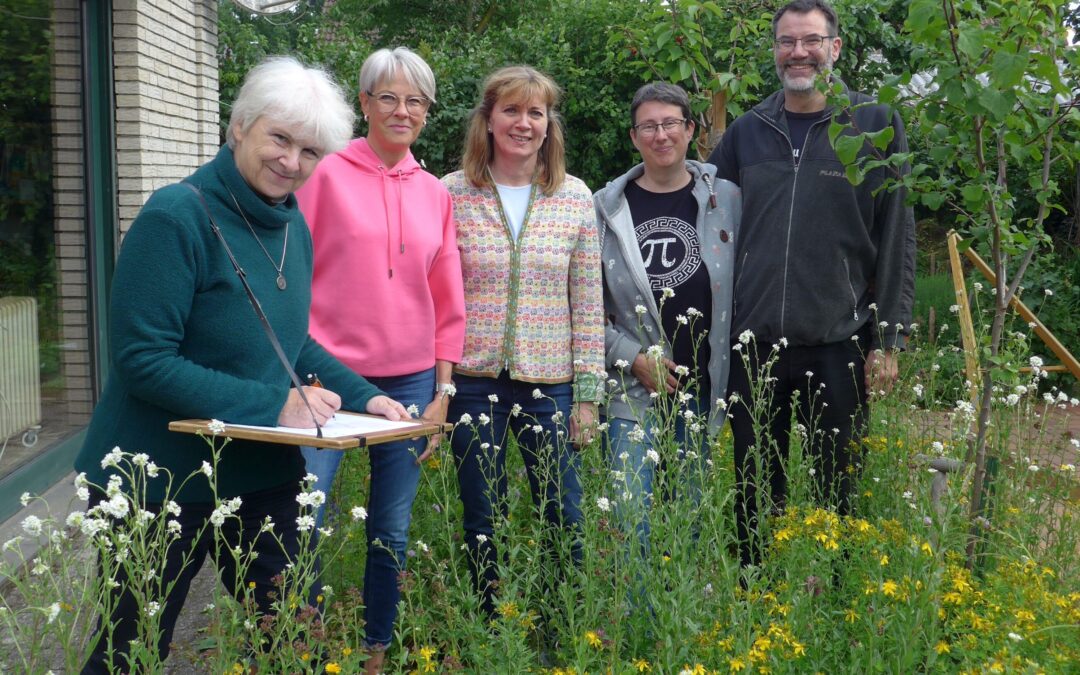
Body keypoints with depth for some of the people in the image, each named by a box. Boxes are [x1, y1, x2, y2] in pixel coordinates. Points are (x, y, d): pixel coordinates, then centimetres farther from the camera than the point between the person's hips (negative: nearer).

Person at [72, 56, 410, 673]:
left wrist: (362, 396, 1)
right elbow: (141, 360, -23)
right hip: (161, 480, -6)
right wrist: (269, 404, -26)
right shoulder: (176, 217, -20)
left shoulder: (294, 225, 3)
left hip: (266, 476, 7)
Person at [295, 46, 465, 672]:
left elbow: (448, 302, 13)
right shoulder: (327, 173, -2)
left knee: (392, 532, 10)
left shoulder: (436, 194, 10)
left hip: (410, 382, 4)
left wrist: (442, 391, 8)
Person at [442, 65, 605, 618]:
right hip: (473, 380, -1)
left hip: (548, 382, 1)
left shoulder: (575, 198, 3)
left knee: (565, 517, 4)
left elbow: (587, 302, 5)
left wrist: (587, 391, 2)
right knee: (482, 520, 9)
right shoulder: (452, 193, -1)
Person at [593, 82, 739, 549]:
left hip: (700, 387, 1)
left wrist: (733, 377, -2)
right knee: (630, 515, -5)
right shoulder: (608, 207, 3)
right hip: (633, 390, -1)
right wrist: (633, 357, -8)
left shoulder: (726, 200, 4)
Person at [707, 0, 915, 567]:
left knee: (833, 492, 8)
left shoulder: (876, 124, 1)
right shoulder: (746, 131, 9)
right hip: (753, 344, 3)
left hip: (837, 345, -3)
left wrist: (889, 340, -5)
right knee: (754, 497, 11)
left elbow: (896, 238, -1)